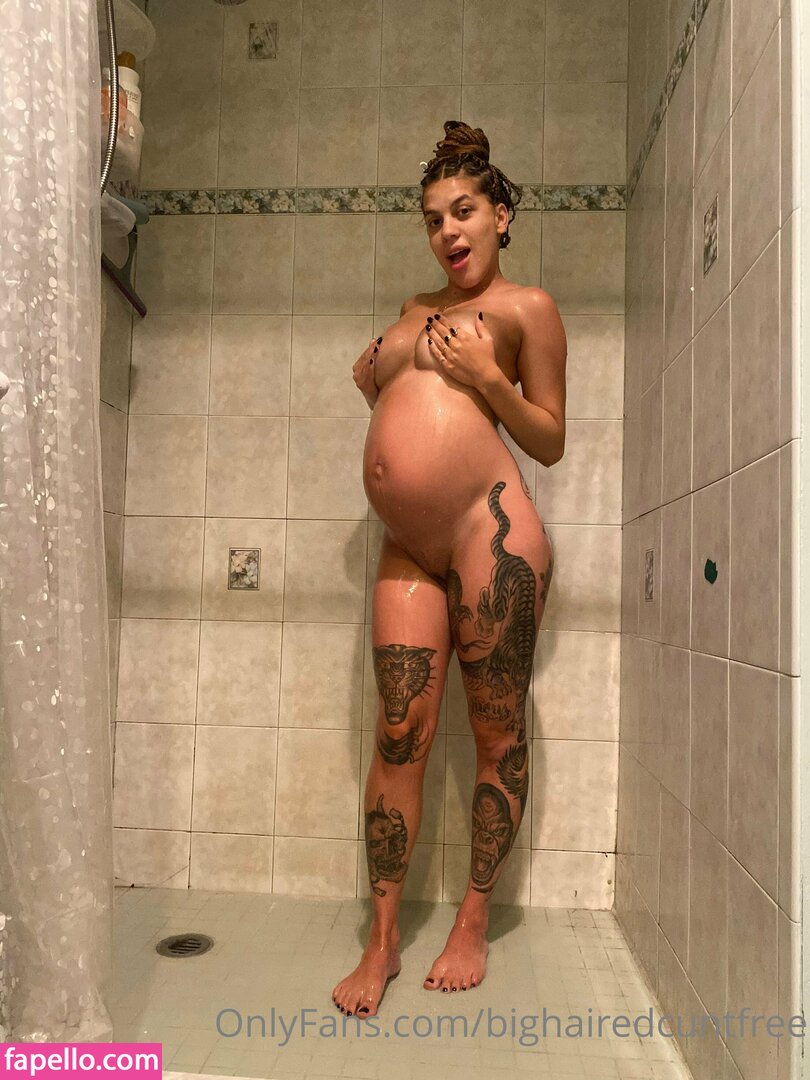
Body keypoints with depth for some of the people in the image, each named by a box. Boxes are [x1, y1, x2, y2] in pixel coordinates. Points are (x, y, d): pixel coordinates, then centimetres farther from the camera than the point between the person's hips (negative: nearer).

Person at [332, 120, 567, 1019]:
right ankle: (382, 940, 11)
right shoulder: (417, 308, 27)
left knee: (497, 733, 2)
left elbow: (550, 440, 6)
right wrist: (374, 377, 15)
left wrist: (489, 378, -9)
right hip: (409, 548, 5)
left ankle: (471, 927, 18)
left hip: (489, 526, -5)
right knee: (401, 733, 0)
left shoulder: (525, 307, 10)